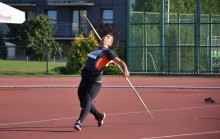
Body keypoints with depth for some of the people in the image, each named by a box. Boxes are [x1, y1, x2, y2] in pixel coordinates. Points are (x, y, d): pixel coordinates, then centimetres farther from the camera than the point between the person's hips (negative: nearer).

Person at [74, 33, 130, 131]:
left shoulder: (108, 52, 1)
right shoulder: (96, 50, 20)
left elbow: (119, 61, -13)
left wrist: (125, 70, -29)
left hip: (95, 82, -7)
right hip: (84, 80, 8)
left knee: (87, 101, -22)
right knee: (84, 103, 16)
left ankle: (79, 122, -33)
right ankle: (99, 116, 38)